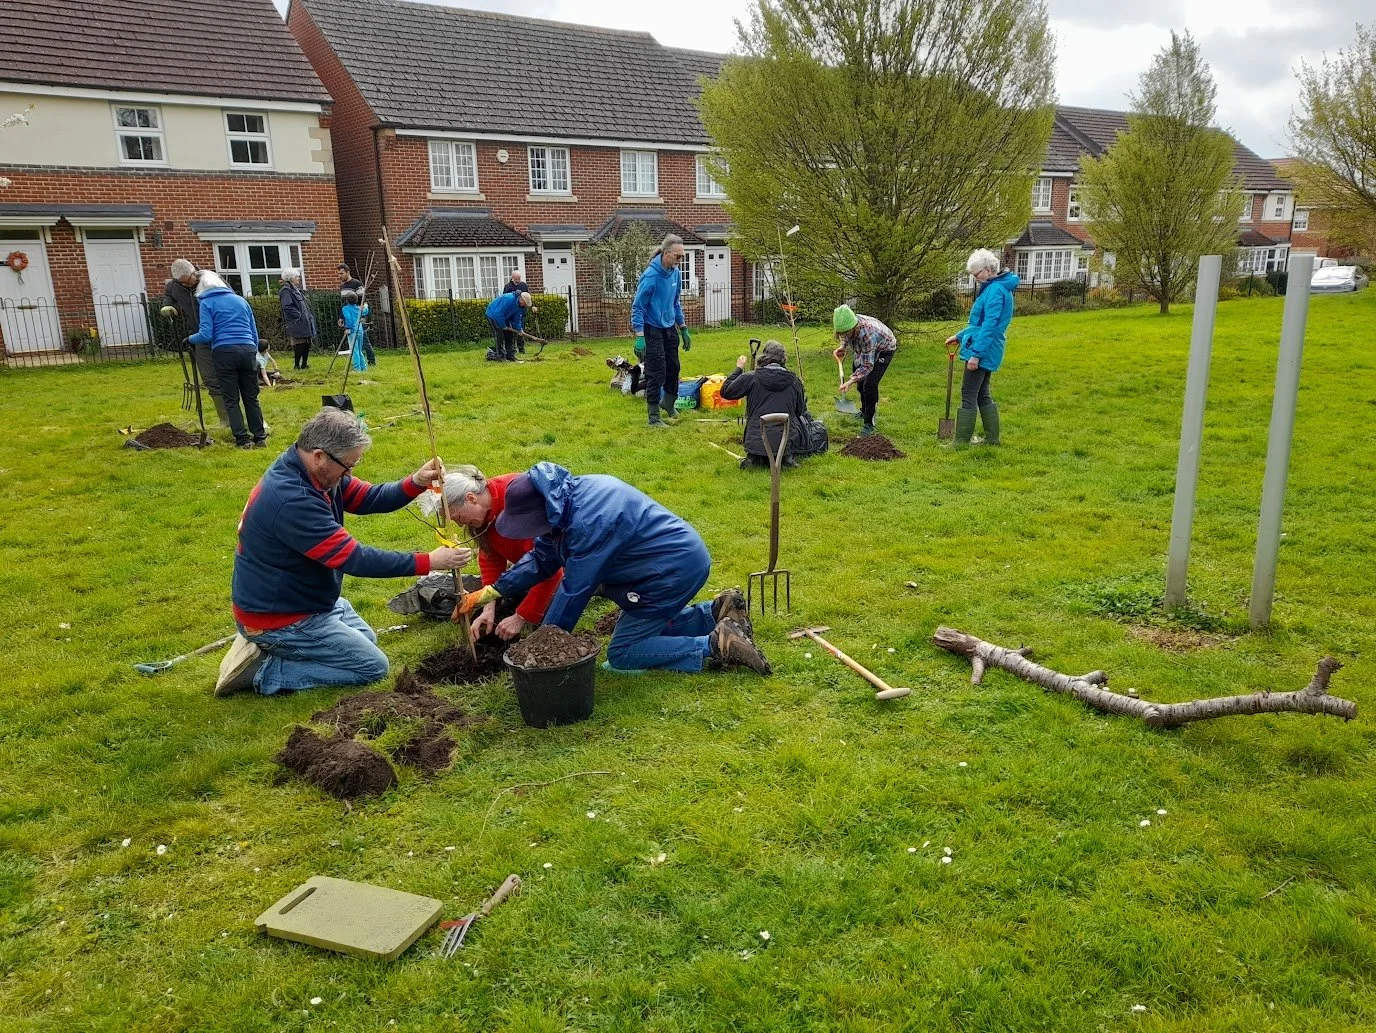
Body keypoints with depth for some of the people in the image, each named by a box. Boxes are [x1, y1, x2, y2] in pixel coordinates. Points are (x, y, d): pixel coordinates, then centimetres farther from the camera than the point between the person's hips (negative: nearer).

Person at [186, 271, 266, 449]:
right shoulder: (240, 300, 19)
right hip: (248, 350, 4)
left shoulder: (207, 303, 4)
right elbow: (254, 332, 20)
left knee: (231, 400, 3)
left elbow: (206, 335, -4)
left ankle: (243, 439, 1)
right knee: (251, 398, 9)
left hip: (224, 352, -4)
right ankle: (260, 437, 9)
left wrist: (190, 339, 14)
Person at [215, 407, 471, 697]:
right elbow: (355, 558, -31)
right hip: (279, 618, -10)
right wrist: (428, 562, -28)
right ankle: (264, 671, -1)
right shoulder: (291, 501, -33)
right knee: (373, 666, -2)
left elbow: (369, 498, 2)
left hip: (304, 597, 10)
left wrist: (415, 483, -17)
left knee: (366, 639, 27)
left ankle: (262, 648, 16)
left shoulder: (316, 472, -4)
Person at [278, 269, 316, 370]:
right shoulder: (286, 291, -11)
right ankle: (297, 365, -1)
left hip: (305, 322, 9)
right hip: (296, 324, -9)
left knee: (307, 343, 10)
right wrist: (299, 315, -19)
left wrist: (309, 316, 14)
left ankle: (304, 364, 18)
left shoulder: (296, 289, 19)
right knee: (299, 344, -8)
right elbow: (287, 307, -21)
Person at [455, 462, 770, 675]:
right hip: (682, 555, 10)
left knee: (622, 655, -2)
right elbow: (541, 558, 11)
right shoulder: (569, 497, 1)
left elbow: (574, 591, -20)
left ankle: (717, 647, -8)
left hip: (677, 568, -10)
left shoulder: (588, 522, -28)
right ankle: (718, 613, 18)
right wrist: (489, 593, 7)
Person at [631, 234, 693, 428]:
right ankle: (654, 418, 7)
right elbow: (637, 307, -17)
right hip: (653, 330, -7)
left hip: (670, 328, 7)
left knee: (673, 368, 15)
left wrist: (684, 329, 16)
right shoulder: (650, 276, -21)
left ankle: (668, 405, 38)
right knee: (656, 373, -4)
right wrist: (639, 337, -22)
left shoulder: (675, 273, 0)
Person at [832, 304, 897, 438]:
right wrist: (842, 346, -17)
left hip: (884, 350, -8)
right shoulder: (845, 325, -26)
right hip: (863, 349, 8)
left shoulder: (867, 334, -46)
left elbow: (867, 366, -40)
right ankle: (864, 411, 42)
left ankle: (869, 423, -10)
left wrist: (850, 382, -50)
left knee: (870, 384, -21)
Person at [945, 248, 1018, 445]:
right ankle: (992, 438, 22)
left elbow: (989, 325, -22)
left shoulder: (995, 290, -16)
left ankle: (961, 442, -3)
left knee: (968, 395, -6)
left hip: (983, 350, -10)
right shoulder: (998, 287, 16)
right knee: (982, 395, 16)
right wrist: (960, 336, 26)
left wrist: (976, 353, -24)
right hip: (988, 352, 10)